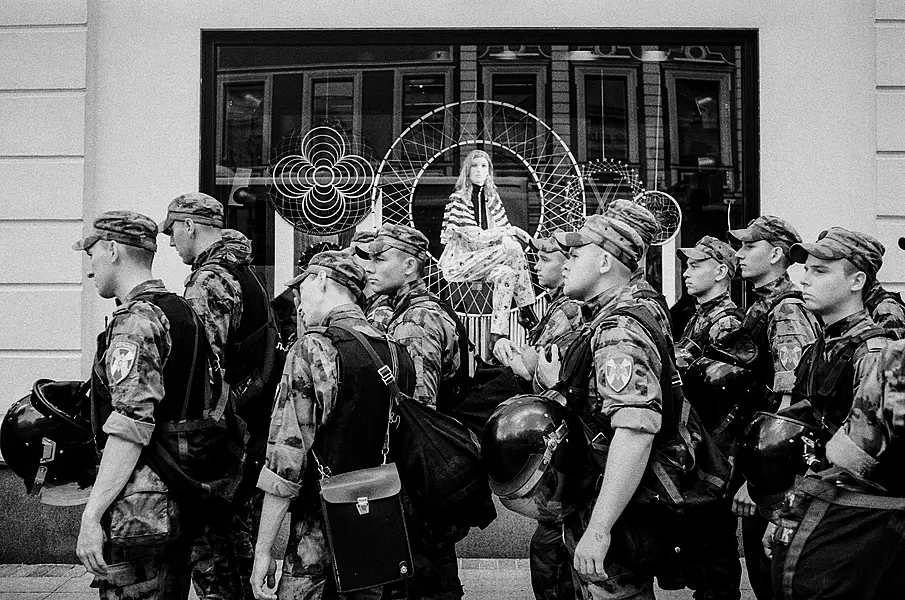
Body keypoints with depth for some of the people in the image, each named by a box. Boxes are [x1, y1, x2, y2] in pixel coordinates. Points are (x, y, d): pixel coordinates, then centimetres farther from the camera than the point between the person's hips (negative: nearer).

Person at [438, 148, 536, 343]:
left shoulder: (491, 198, 11)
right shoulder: (458, 200, -11)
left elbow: (505, 229, 12)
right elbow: (476, 237, -20)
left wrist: (511, 234, -11)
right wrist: (511, 231, -18)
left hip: (479, 260, 6)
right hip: (457, 263, -6)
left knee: (505, 273, -26)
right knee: (513, 248, -24)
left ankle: (497, 338, -26)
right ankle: (527, 310, -18)